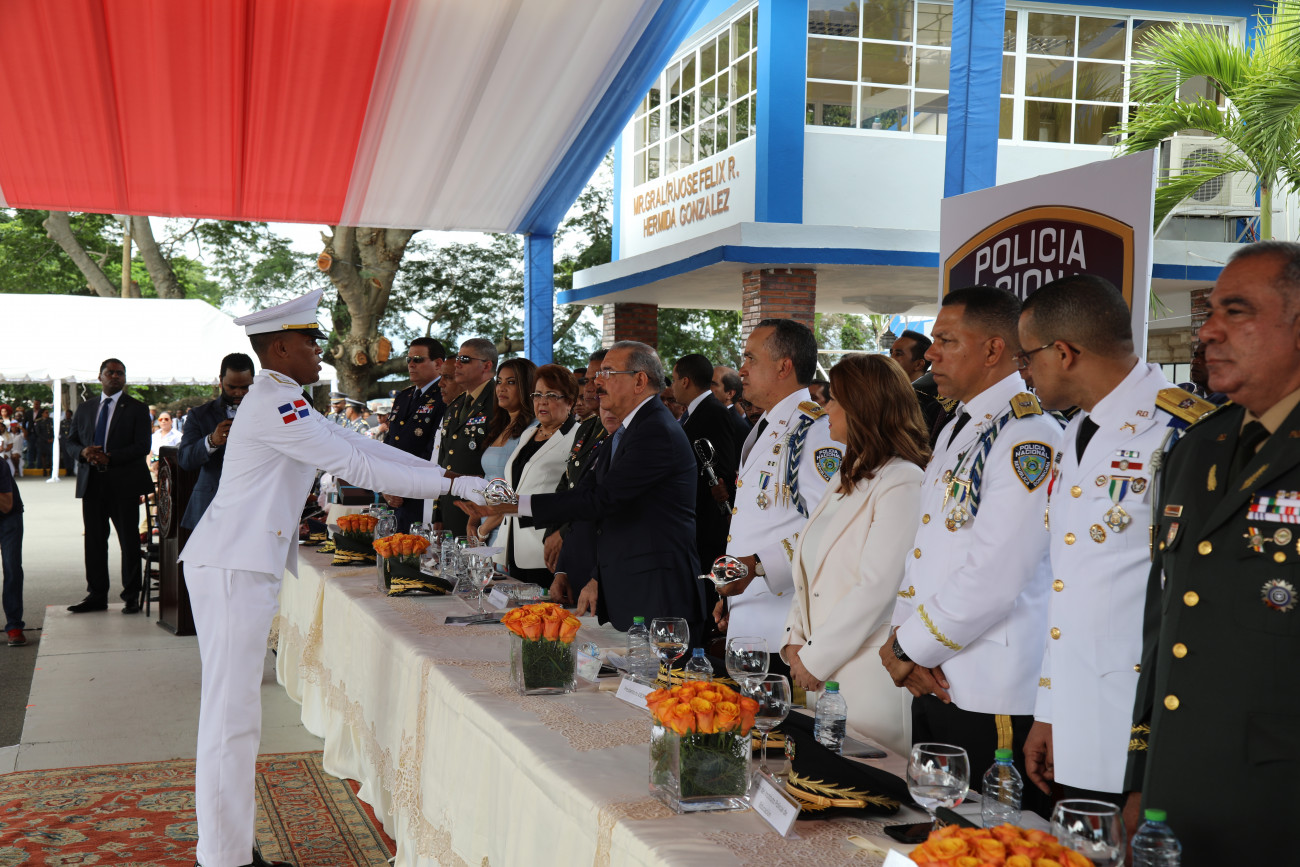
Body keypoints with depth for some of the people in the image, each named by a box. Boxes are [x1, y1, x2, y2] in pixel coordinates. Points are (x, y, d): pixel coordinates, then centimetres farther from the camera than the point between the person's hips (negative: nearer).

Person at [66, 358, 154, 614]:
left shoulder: (137, 409, 2)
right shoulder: (85, 409, 16)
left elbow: (142, 446, -7)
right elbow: (71, 441, 17)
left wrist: (109, 458, -18)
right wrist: (83, 452, -7)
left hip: (124, 483, -4)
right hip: (92, 483, 4)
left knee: (129, 541, 0)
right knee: (94, 540, 6)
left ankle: (131, 596, 7)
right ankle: (96, 595, 14)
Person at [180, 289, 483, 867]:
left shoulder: (285, 402, 17)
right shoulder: (273, 405, -16)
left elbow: (356, 445, 17)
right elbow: (354, 467, -19)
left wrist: (448, 477, 12)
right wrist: (453, 487, -15)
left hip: (245, 567, 11)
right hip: (232, 569, -11)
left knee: (236, 718, 14)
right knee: (230, 719, -5)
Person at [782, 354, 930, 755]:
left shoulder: (902, 483, -15)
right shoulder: (846, 478, 15)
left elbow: (876, 590, -20)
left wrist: (815, 659, -15)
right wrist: (795, 640, 5)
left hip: (868, 677, -8)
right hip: (820, 674, 8)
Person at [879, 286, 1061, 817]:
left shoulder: (1029, 438, -16)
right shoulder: (954, 434, 15)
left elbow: (993, 577, -22)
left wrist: (909, 649, -11)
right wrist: (902, 635, 0)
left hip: (993, 697, -9)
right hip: (933, 683, 9)